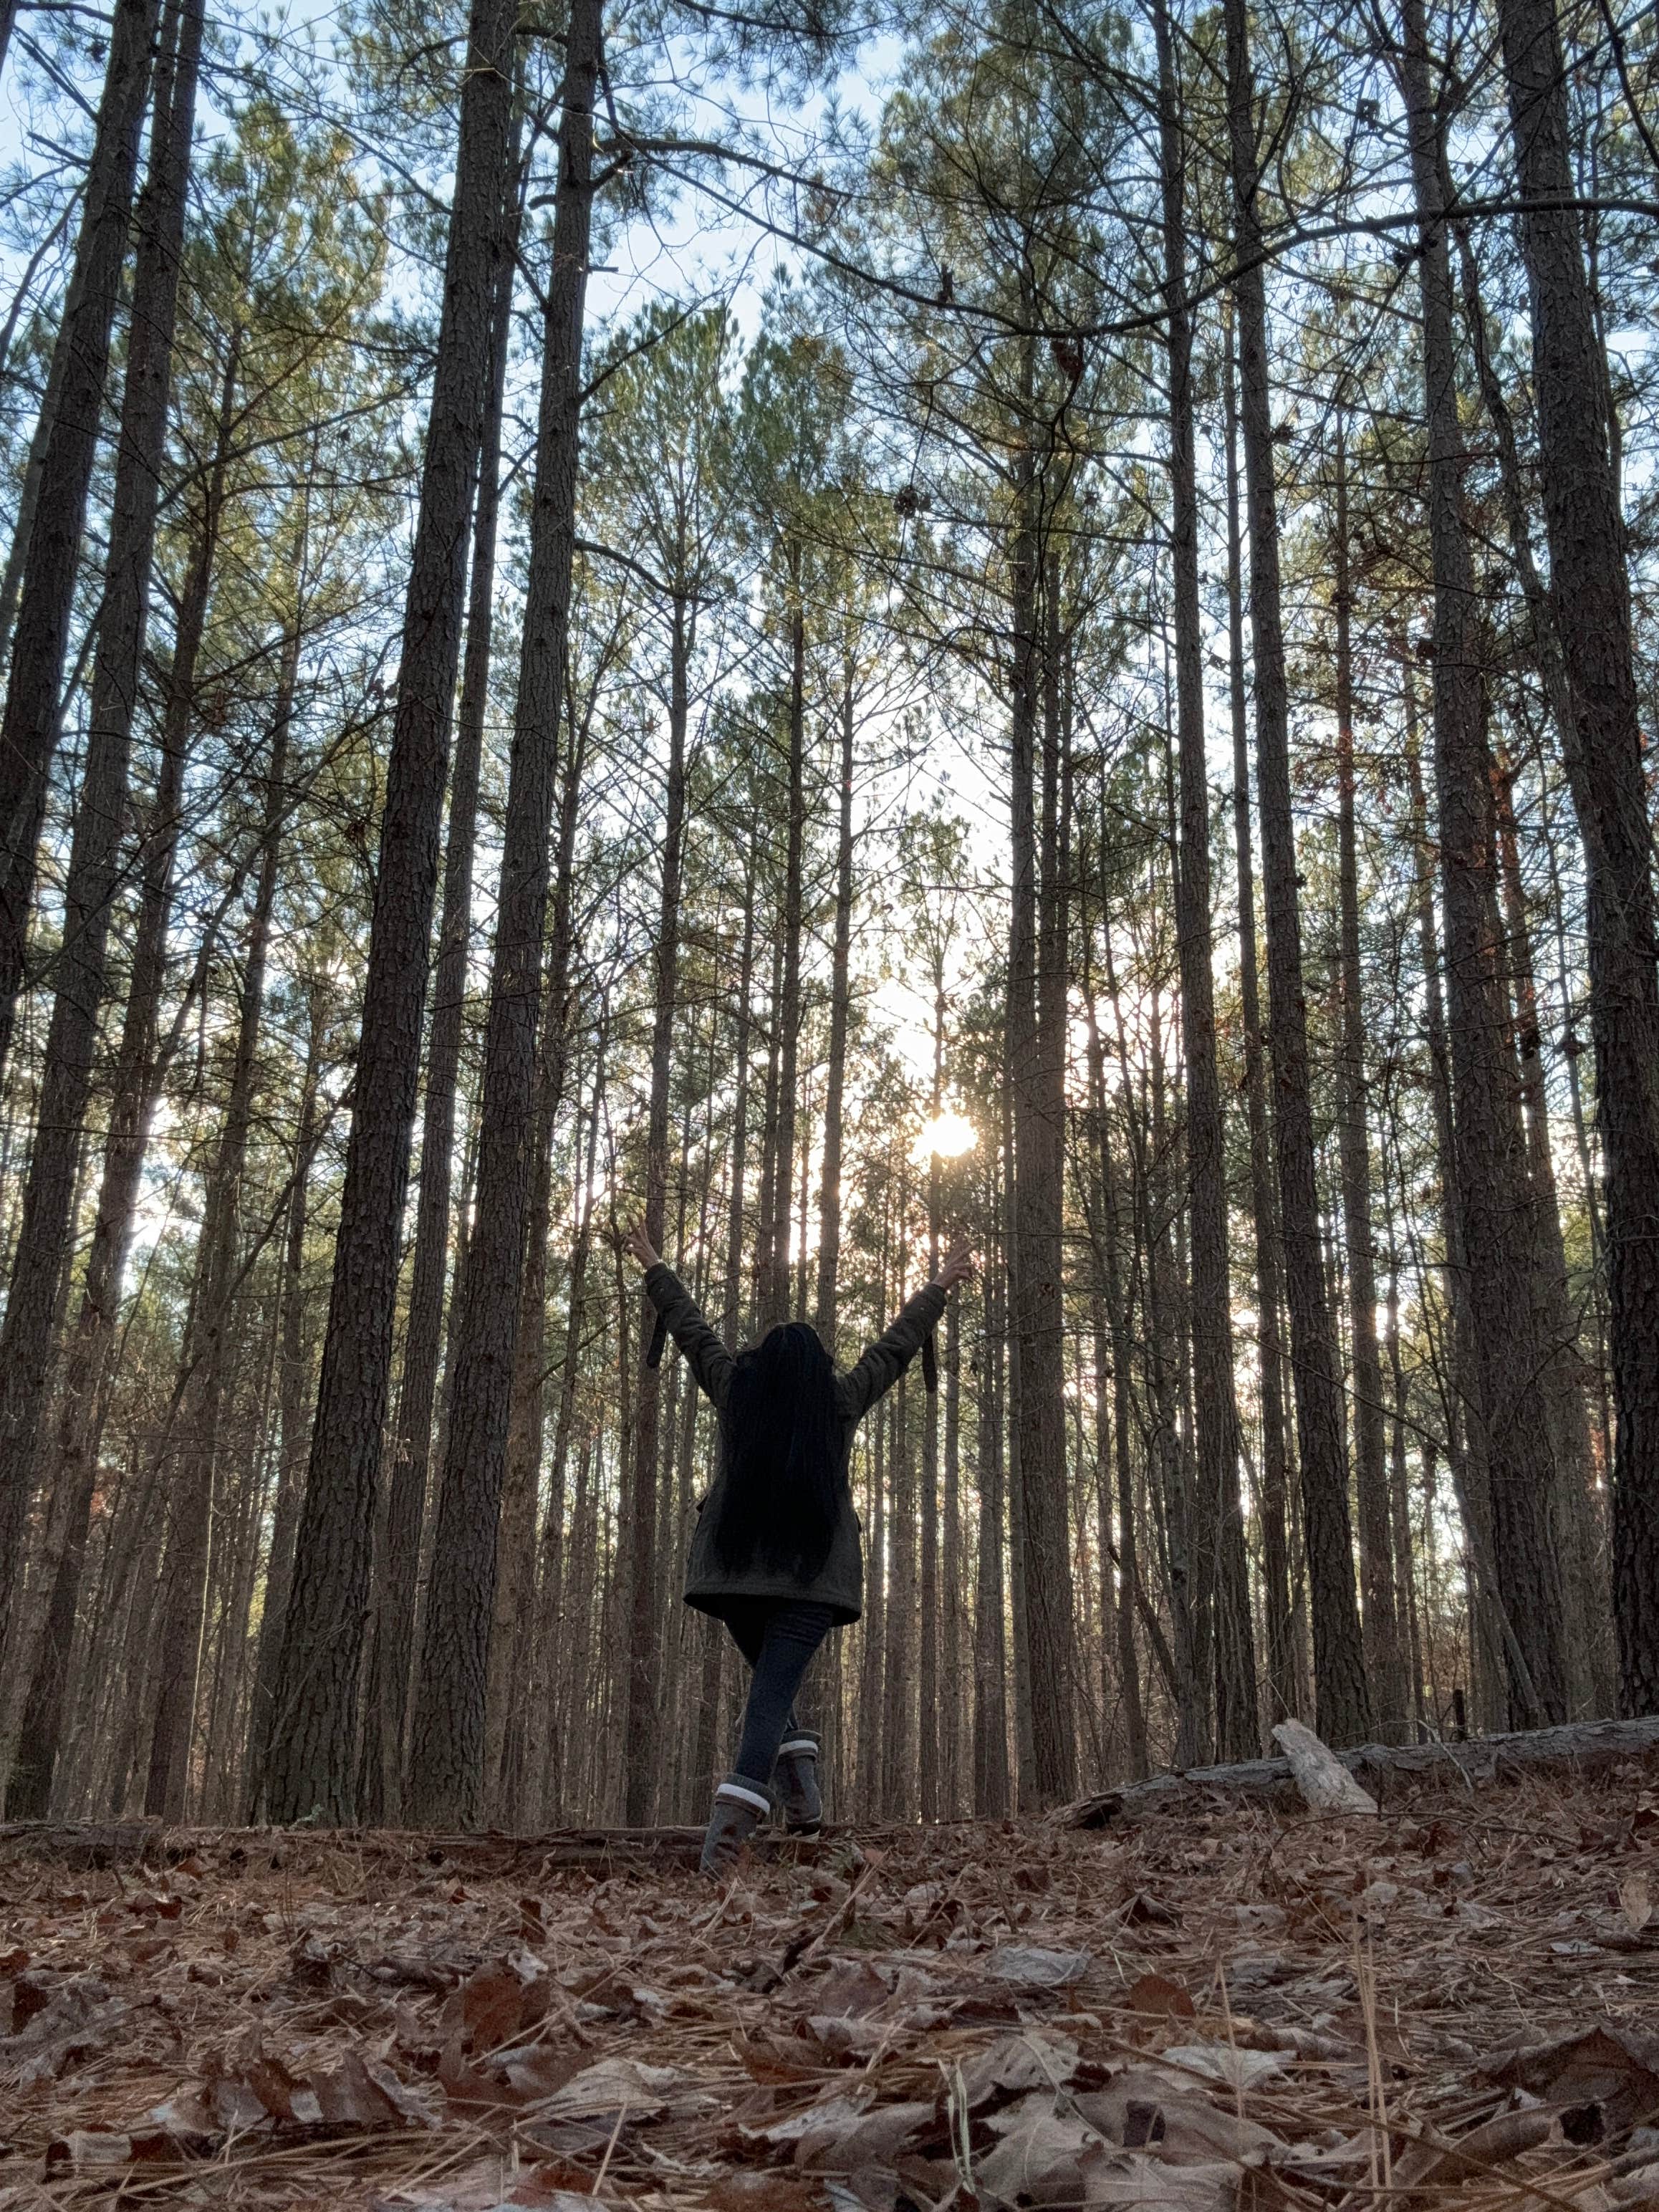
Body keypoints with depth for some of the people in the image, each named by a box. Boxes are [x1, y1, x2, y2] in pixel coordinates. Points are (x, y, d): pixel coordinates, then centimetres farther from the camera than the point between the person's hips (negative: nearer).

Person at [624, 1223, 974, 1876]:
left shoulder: (735, 1389, 8)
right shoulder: (841, 1402, 5)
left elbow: (690, 1328, 21)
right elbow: (897, 1343, 16)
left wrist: (655, 1270, 35)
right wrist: (938, 1289, 29)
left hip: (733, 1568, 3)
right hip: (811, 1575, -2)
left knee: (770, 1677, 24)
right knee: (773, 1690, -9)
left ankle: (796, 1776, 8)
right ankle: (735, 1812, -25)